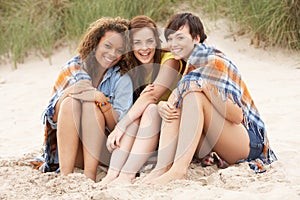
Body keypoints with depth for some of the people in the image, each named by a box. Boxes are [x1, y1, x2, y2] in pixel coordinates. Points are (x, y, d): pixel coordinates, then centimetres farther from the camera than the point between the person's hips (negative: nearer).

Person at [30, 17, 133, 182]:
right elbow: (53, 118, -4)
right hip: (67, 149, 2)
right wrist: (68, 92, -23)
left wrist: (101, 100, -28)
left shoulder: (122, 79, -1)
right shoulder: (73, 69, 2)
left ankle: (89, 176, -36)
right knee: (70, 102, -24)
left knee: (90, 104, -25)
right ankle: (66, 176, -34)